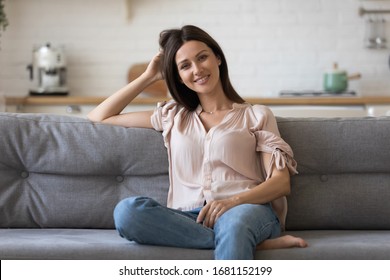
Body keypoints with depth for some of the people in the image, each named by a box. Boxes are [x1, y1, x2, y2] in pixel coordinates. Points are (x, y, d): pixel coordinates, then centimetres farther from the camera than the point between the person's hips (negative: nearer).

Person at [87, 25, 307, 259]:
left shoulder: (256, 115, 17)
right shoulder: (174, 117, 27)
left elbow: (282, 182, 5)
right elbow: (99, 117, 29)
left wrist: (233, 201, -14)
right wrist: (149, 77, 25)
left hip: (248, 209, -3)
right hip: (190, 220, 3)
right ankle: (253, 244, -30)